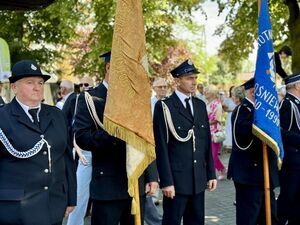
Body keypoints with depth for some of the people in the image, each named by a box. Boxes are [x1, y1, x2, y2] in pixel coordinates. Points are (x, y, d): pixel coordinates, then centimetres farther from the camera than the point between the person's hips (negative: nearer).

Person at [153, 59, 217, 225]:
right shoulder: (164, 107, -7)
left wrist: (211, 174, 9)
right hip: (176, 179, -5)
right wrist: (166, 181, -14)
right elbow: (161, 148, -11)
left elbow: (207, 143, 12)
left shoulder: (200, 105, 11)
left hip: (199, 179, 6)